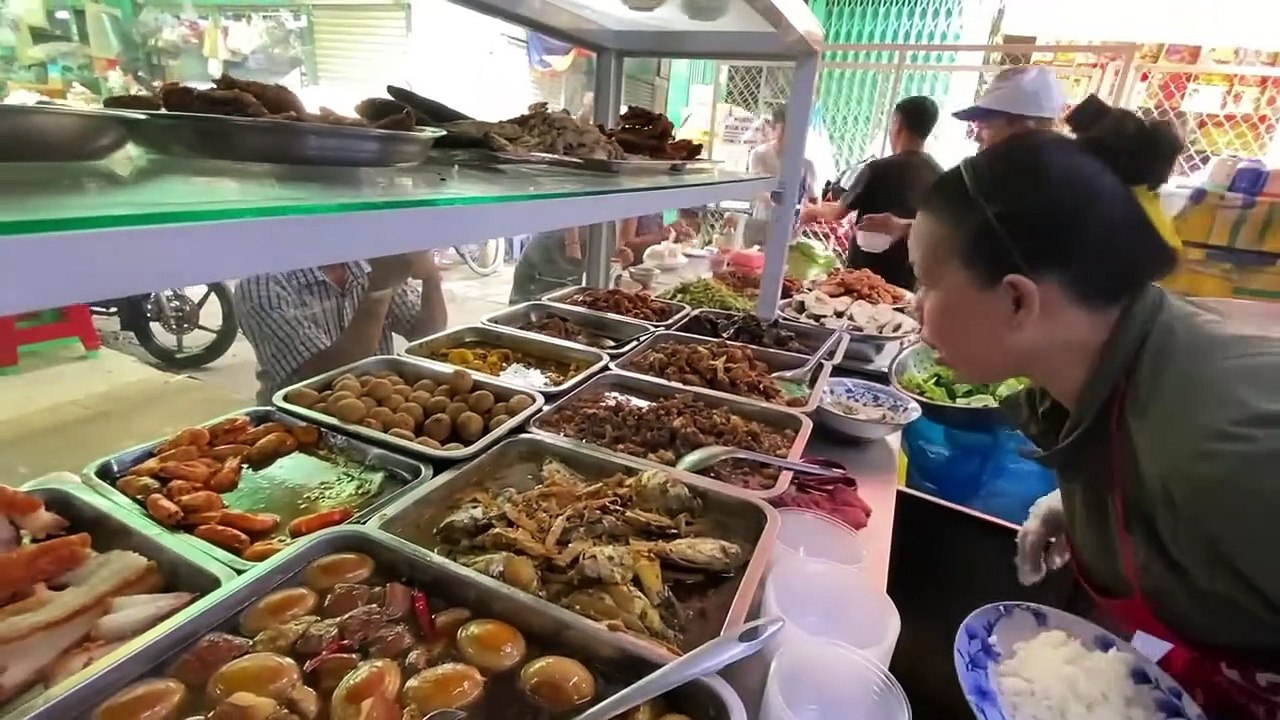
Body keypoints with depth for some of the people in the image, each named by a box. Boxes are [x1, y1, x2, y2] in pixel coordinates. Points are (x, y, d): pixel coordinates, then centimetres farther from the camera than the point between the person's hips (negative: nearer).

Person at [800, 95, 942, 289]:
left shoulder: (879, 169, -15)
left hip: (868, 274, -5)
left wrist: (812, 211, 17)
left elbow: (838, 212, -3)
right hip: (908, 279, 5)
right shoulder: (939, 175, 1)